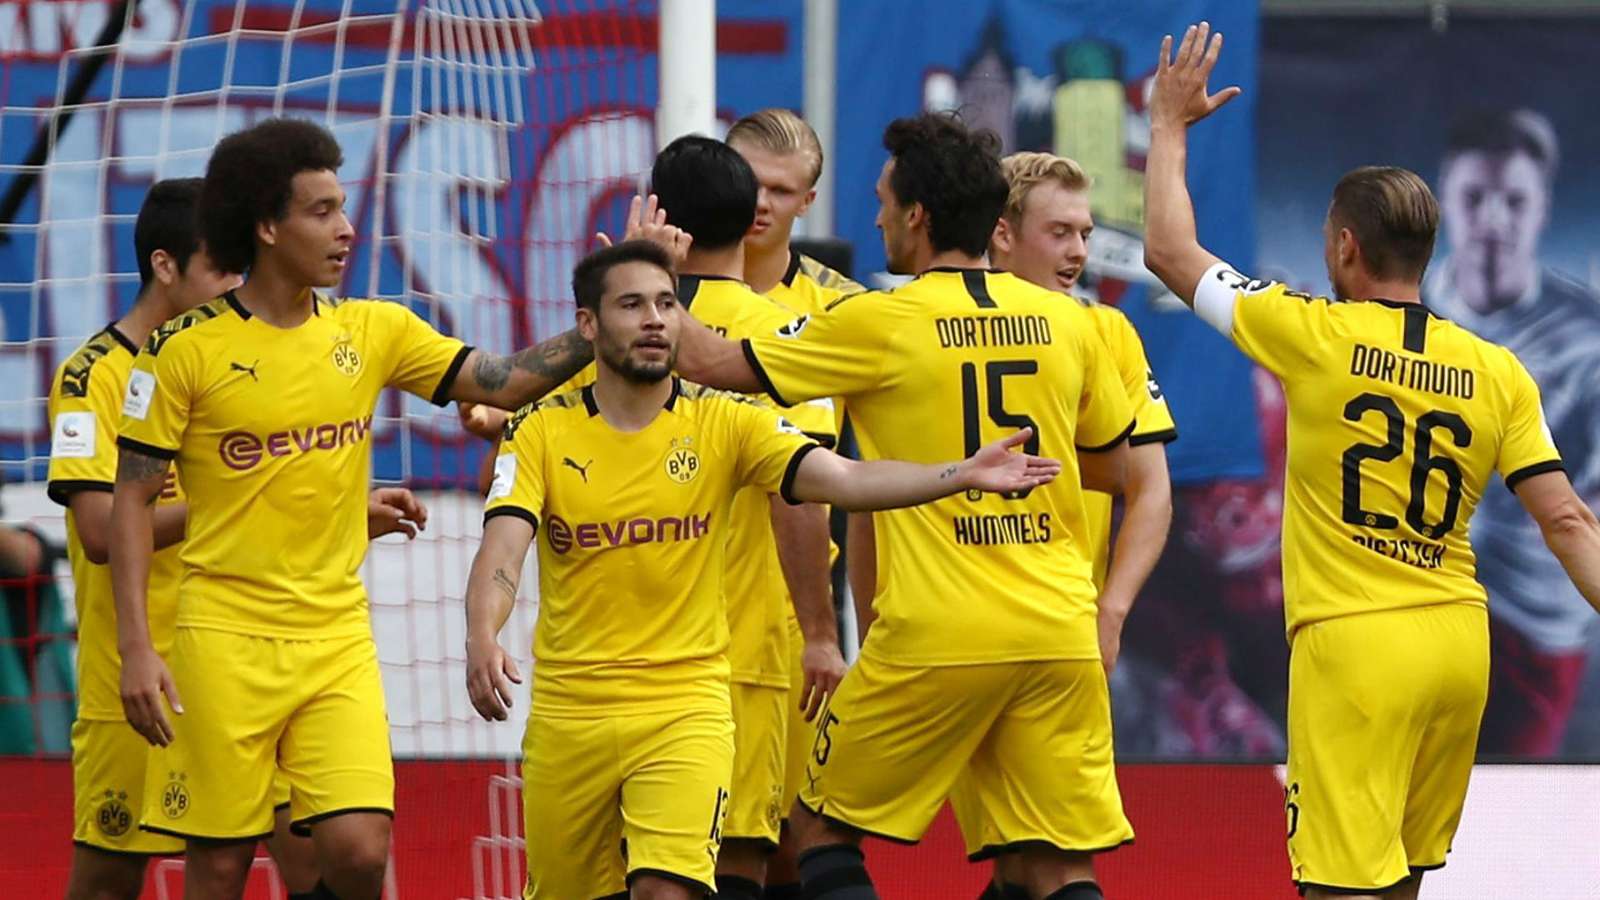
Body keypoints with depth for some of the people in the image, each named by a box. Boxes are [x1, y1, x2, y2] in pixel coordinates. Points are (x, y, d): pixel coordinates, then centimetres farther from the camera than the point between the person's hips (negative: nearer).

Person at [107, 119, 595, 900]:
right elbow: (132, 499, -2)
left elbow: (506, 381, 5)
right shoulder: (187, 350, -5)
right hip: (225, 638, -3)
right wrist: (136, 647, -10)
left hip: (337, 638, 3)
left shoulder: (374, 332, 7)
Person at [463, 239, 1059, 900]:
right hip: (567, 714, 1)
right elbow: (502, 550, -13)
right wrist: (482, 640, -33)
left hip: (685, 708, -1)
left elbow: (845, 480, -11)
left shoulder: (724, 423, -1)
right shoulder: (542, 431, -1)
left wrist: (963, 475, -26)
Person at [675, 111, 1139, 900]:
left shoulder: (881, 324, -5)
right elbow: (1112, 466, 21)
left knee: (821, 826, 13)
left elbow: (717, 364, 4)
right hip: (1059, 632, 4)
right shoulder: (1066, 323, 7)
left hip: (936, 637, -4)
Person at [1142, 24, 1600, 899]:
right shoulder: (1497, 373, 5)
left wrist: (1169, 123, 18)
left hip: (1355, 643, -5)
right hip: (1459, 640, 6)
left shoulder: (1317, 336, -6)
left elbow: (1169, 251, 5)